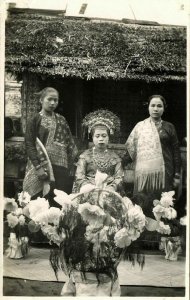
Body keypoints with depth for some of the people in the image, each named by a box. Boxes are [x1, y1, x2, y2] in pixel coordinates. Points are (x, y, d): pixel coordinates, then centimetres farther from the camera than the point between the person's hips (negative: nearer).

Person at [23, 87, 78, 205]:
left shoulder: (61, 120, 12)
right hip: (42, 166, -3)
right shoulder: (35, 120, 1)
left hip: (61, 167, 4)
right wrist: (38, 167, -14)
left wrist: (69, 164, 1)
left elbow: (70, 143, 12)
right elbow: (29, 145, -6)